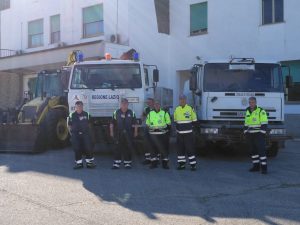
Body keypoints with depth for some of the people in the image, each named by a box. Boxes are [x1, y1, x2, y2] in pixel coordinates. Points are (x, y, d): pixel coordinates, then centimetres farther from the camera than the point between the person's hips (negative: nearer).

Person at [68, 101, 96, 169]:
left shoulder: (86, 114, 5)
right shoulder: (72, 115, 1)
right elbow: (69, 126, 9)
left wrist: (87, 131, 10)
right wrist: (71, 133, 3)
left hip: (85, 134, 1)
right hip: (75, 135, 0)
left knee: (88, 148, -2)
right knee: (77, 149, 1)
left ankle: (89, 162, 10)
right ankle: (79, 163, 12)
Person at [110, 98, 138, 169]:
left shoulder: (131, 113, 4)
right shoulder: (116, 113, 1)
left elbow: (135, 124, 8)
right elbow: (112, 124, 4)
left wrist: (135, 132, 5)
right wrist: (111, 132, 2)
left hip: (128, 134, 1)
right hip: (118, 133, -1)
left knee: (128, 148, 6)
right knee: (118, 149, -1)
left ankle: (127, 163, 17)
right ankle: (116, 163, 4)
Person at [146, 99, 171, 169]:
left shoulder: (164, 113, 4)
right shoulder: (150, 114, 11)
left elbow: (168, 124, 6)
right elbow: (147, 124, 18)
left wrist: (165, 128, -8)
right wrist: (150, 128, 4)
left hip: (163, 134, -2)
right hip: (153, 134, 2)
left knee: (164, 148, 1)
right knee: (154, 148, 5)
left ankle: (165, 163, 10)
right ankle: (154, 163, 14)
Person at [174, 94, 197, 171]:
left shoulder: (190, 108, -3)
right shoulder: (176, 109, 9)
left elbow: (194, 120, 3)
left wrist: (189, 126, -2)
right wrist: (178, 128, 6)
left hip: (188, 133, -4)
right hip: (179, 133, 4)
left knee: (190, 148, -5)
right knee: (180, 148, 7)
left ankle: (193, 164, 0)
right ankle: (181, 164, 16)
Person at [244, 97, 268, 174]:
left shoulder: (261, 111, -9)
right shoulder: (248, 112, 13)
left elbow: (264, 123, -13)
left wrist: (262, 134, -18)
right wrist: (245, 133, 11)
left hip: (258, 134, -6)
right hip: (250, 135, 7)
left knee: (261, 150, -9)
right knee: (253, 150, 8)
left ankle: (264, 167, -6)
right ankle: (256, 166, 16)